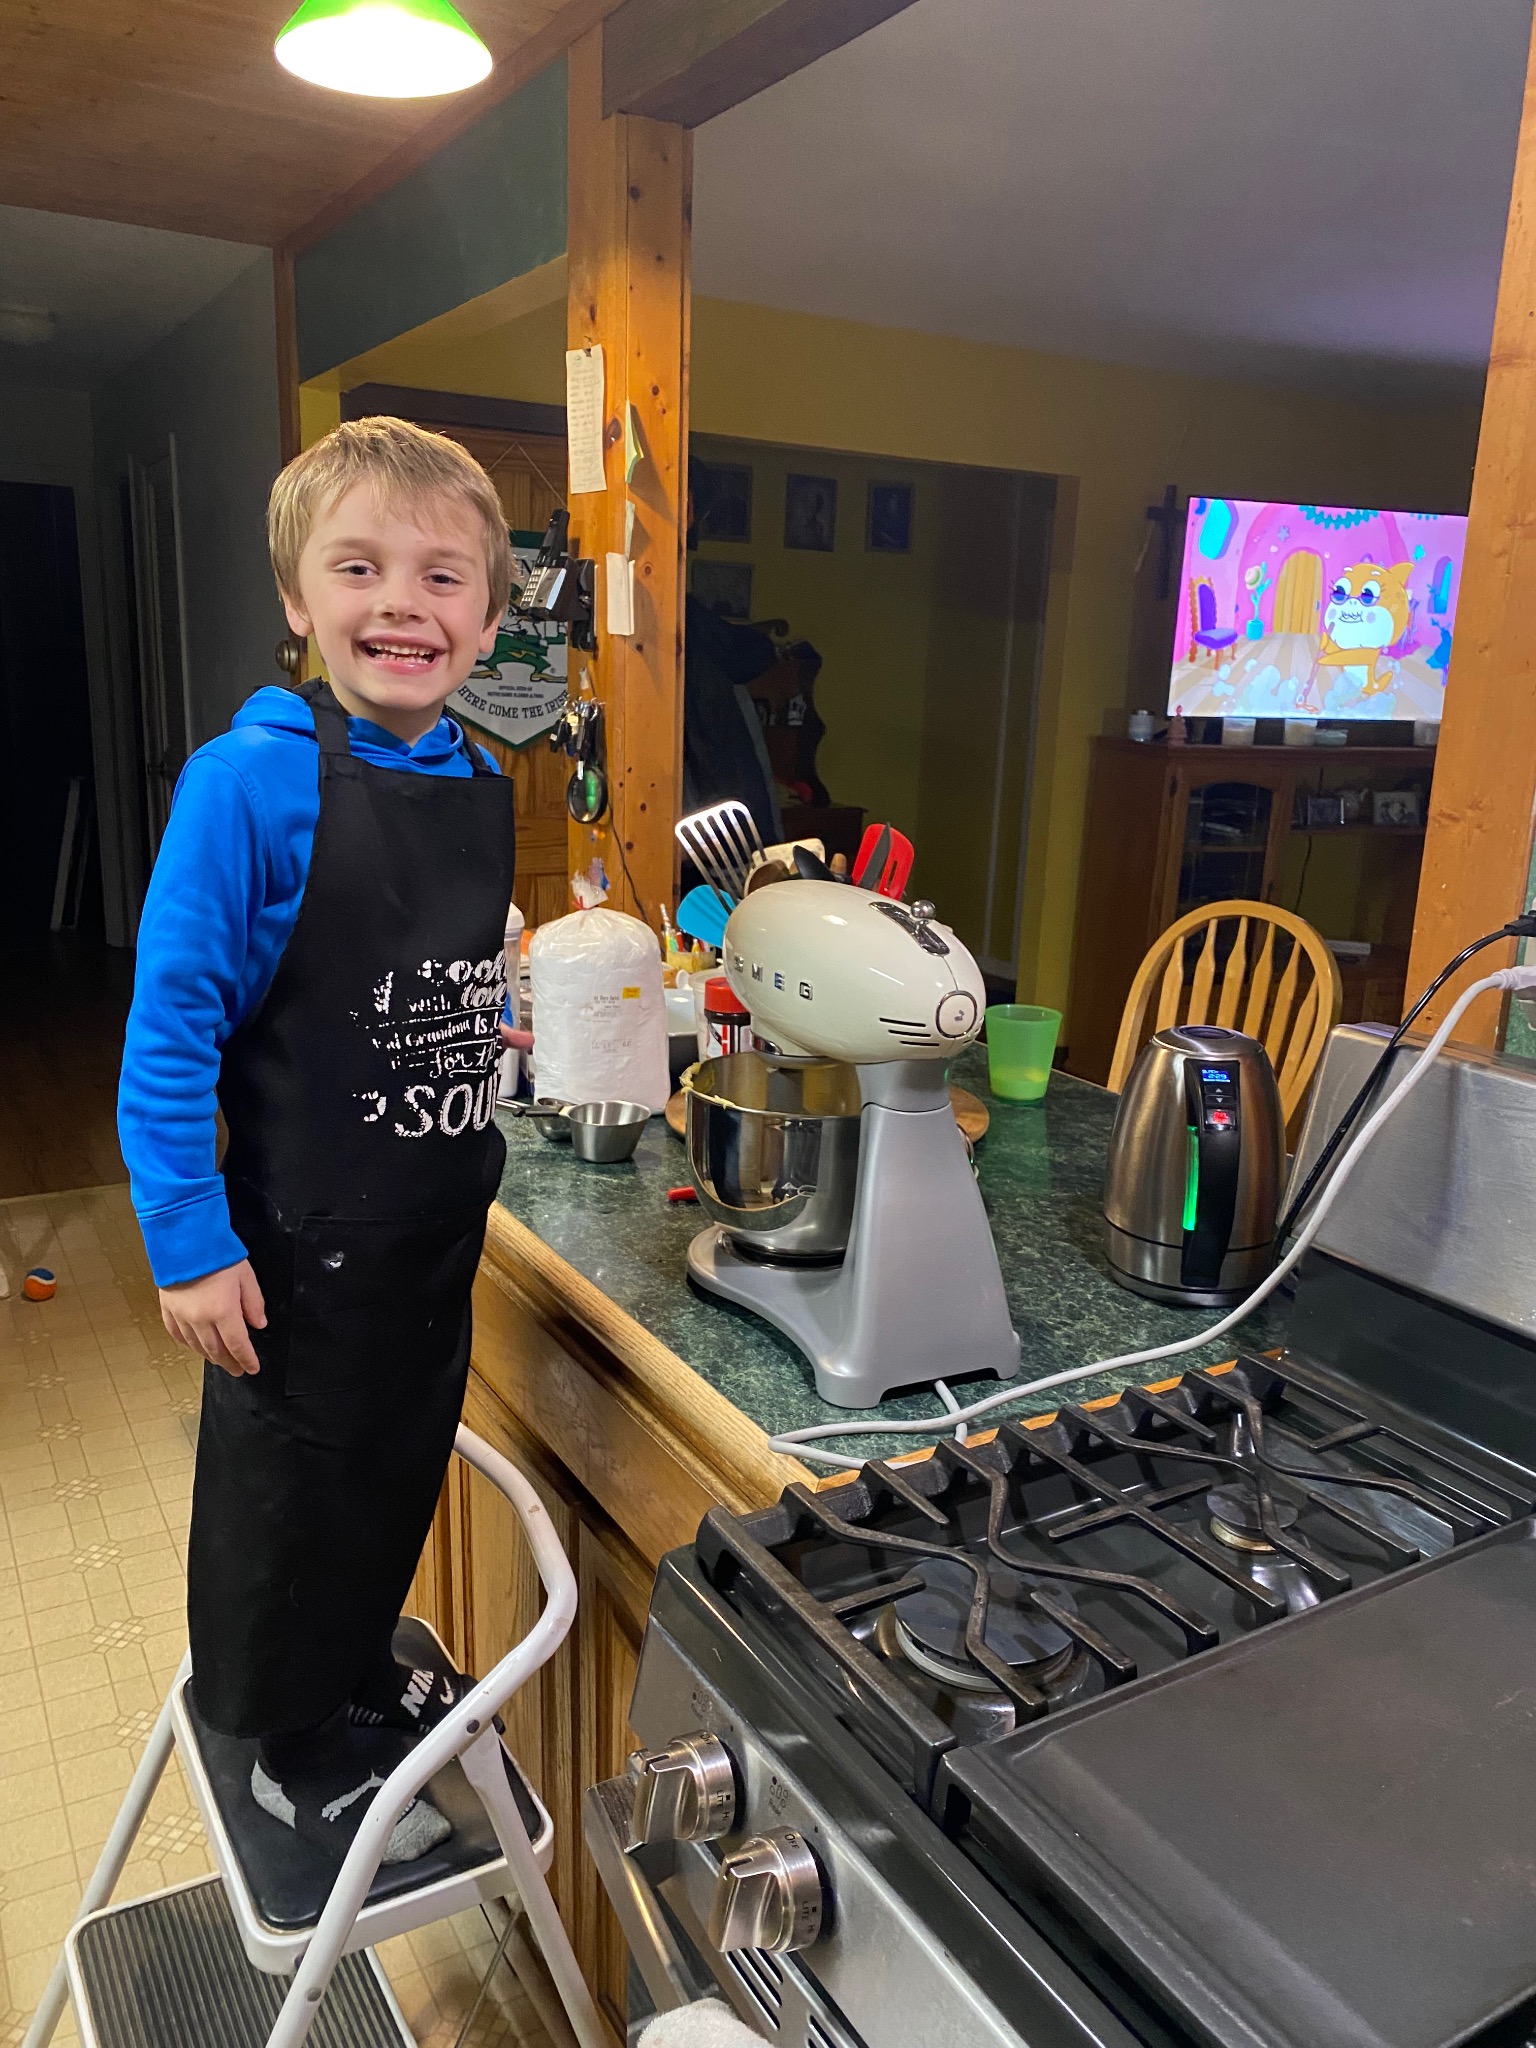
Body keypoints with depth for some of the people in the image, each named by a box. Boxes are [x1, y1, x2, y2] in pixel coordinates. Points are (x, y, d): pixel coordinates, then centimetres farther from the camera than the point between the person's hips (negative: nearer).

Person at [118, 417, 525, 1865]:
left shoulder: (479, 785, 0)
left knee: (399, 1473, 24)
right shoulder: (251, 782, -20)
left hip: (440, 1230, 6)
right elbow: (174, 1022, -17)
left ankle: (358, 1679, 50)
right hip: (303, 1243, -6)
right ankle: (296, 1750, 40)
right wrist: (190, 1242, -17)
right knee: (290, 1493, 14)